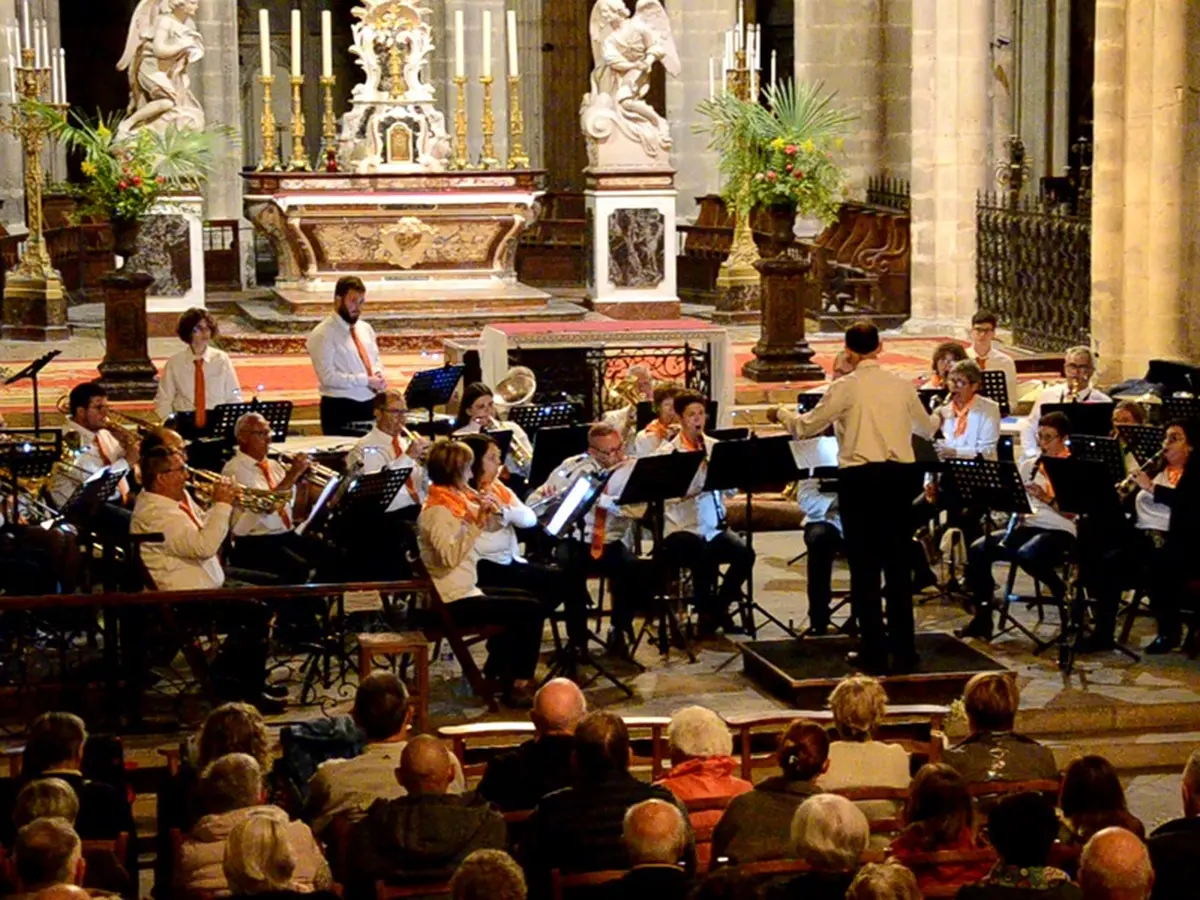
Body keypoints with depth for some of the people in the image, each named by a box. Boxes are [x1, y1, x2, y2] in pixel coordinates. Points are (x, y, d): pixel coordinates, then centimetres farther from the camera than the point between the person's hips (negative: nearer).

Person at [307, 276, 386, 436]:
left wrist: (378, 375, -3)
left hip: (371, 404, 7)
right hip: (340, 409, -7)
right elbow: (328, 376, -19)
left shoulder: (365, 328, 12)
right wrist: (366, 380, -20)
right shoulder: (323, 334, -12)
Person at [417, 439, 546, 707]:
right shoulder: (436, 511, -19)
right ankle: (518, 685, -2)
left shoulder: (450, 502, 11)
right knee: (531, 610, -12)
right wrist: (476, 523, -33)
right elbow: (450, 556, -31)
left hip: (463, 593, 11)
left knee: (522, 601, 25)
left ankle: (495, 673, 27)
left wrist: (482, 513, 3)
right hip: (453, 603, -11)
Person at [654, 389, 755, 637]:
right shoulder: (667, 452, -2)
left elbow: (731, 488, 3)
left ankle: (719, 607, 0)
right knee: (706, 556, -34)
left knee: (745, 554, -22)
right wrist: (697, 481, -26)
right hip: (680, 528, -4)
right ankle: (706, 612, -11)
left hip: (713, 526, 4)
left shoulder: (715, 447, 10)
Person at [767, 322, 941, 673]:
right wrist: (937, 420, 46)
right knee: (899, 564, 10)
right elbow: (926, 428, 22)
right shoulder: (902, 385, 5)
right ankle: (903, 651, 12)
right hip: (899, 475, 4)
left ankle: (874, 653, 5)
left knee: (865, 565, 4)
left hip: (860, 477, -3)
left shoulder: (845, 387, -7)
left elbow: (808, 427, 1)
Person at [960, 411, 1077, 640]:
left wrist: (1047, 498, -25)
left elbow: (1071, 513, -11)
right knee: (977, 550, -18)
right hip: (1028, 525, 6)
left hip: (1059, 531, -5)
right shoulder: (1028, 466, 15)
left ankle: (1062, 591, -7)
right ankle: (983, 617, -14)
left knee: (1026, 555, -38)